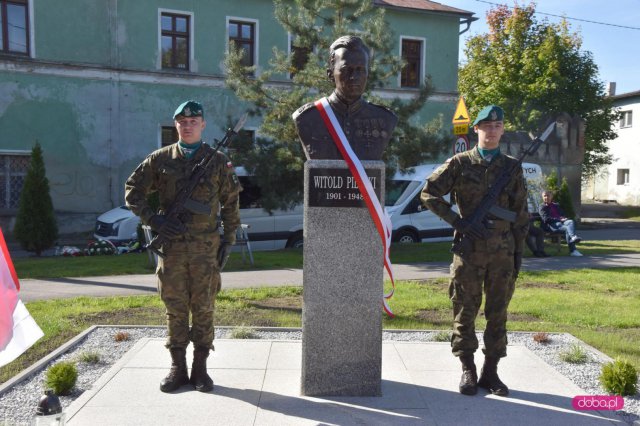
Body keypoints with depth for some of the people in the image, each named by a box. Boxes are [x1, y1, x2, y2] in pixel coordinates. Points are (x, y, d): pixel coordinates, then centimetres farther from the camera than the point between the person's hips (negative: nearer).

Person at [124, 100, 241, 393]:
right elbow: (133, 190, 9)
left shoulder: (218, 161, 6)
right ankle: (177, 367, 18)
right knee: (175, 308, 6)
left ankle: (200, 368, 16)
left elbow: (231, 201, 10)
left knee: (203, 308, 4)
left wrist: (229, 239, 5)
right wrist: (153, 219, -4)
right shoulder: (160, 159, 6)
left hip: (206, 247, 0)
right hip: (171, 245, 1)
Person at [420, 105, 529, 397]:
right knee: (465, 311, 3)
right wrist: (457, 221, -9)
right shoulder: (459, 163, 1)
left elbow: (520, 214, 10)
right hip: (469, 249, -2)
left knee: (498, 312, 7)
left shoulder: (512, 167, 8)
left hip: (503, 251, 2)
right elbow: (429, 194, -1)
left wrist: (519, 252, 5)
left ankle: (490, 372, 19)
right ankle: (468, 371, 16)